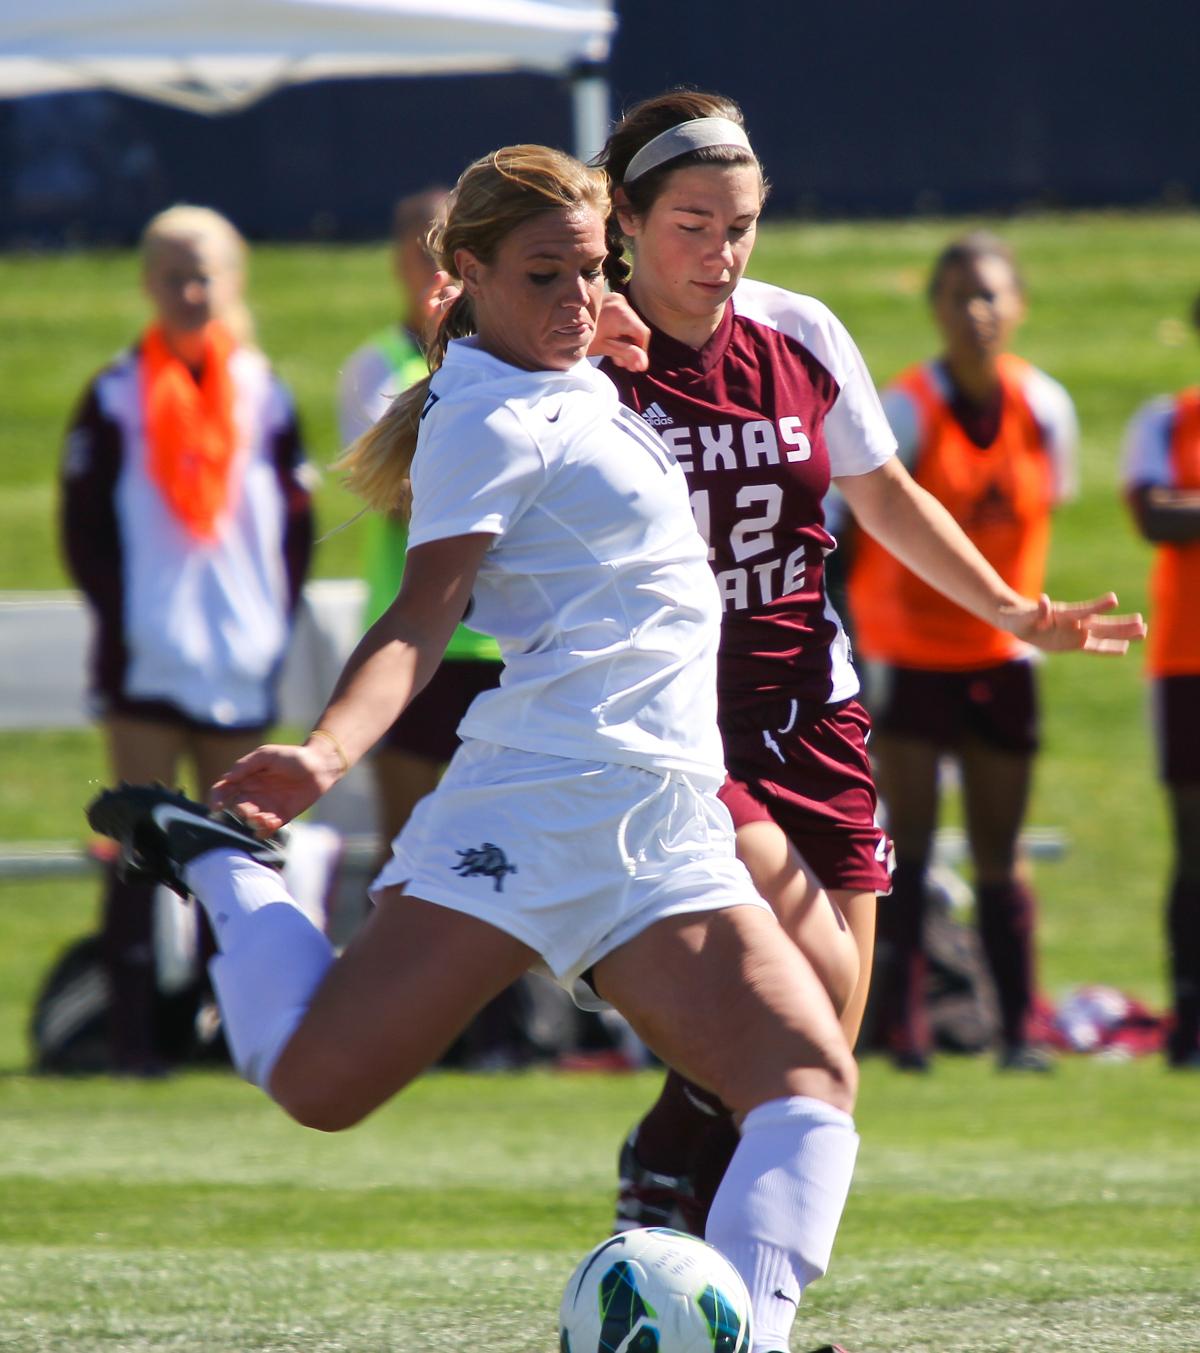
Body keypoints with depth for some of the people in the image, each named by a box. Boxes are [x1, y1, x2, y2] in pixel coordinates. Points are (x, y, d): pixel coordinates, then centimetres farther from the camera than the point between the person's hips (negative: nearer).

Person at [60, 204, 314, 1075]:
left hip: (241, 665, 3)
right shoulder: (117, 398, 2)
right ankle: (134, 1029, -3)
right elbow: (84, 521, 1)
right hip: (147, 662, -3)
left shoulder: (264, 396, 8)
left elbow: (298, 521, 11)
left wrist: (278, 622, 1)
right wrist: (118, 618, -8)